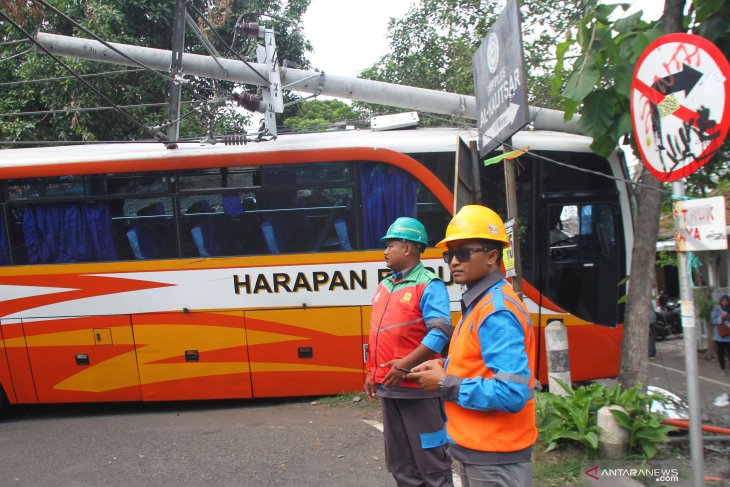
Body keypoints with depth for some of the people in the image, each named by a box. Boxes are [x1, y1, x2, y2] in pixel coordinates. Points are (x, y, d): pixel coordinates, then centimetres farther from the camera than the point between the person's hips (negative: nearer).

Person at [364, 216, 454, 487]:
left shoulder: (428, 285, -11)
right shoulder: (384, 285, 13)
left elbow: (440, 332, -22)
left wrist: (405, 366, -25)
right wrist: (372, 372, 17)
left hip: (417, 387, -8)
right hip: (387, 387, 8)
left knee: (430, 459, 3)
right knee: (399, 462, 18)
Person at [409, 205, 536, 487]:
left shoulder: (497, 312, -23)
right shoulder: (480, 303, 8)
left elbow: (512, 394, -29)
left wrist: (444, 384, -21)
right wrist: (445, 368, 2)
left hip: (494, 456, -9)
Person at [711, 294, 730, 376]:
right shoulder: (717, 309, -2)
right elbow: (713, 320, -6)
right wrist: (721, 318, -21)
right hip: (719, 335, 0)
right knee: (720, 353, 8)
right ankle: (723, 369, 22)